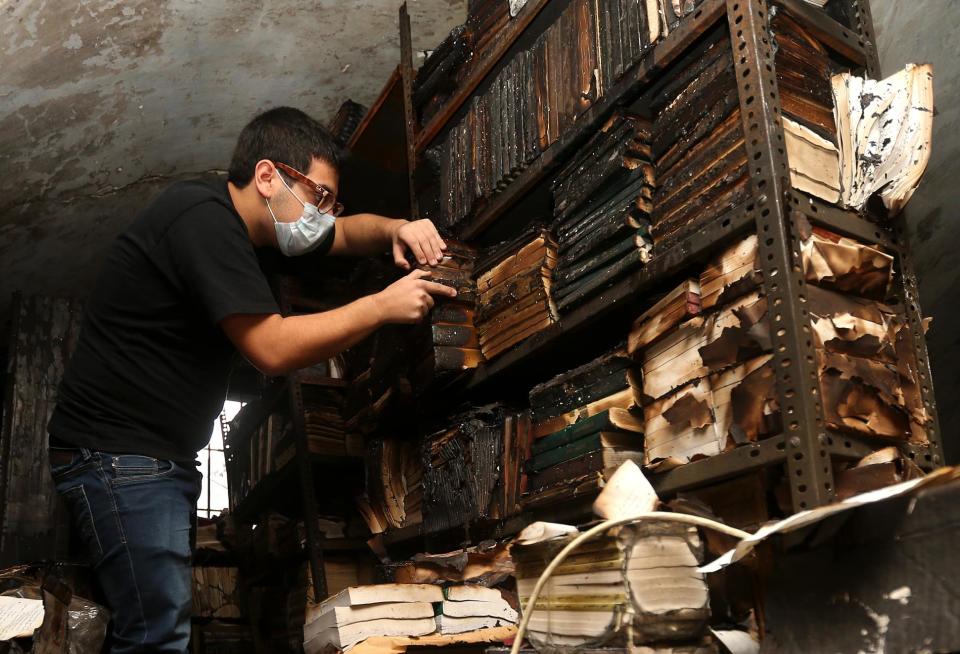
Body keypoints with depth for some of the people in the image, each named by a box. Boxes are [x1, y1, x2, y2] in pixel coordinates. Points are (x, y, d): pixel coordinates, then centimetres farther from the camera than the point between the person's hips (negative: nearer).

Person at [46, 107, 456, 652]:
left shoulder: (234, 224, 12)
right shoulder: (203, 218, -18)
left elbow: (347, 233, 22)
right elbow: (273, 348, -23)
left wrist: (395, 229, 0)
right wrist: (383, 306, -17)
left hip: (164, 458, 10)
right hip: (120, 456, -10)